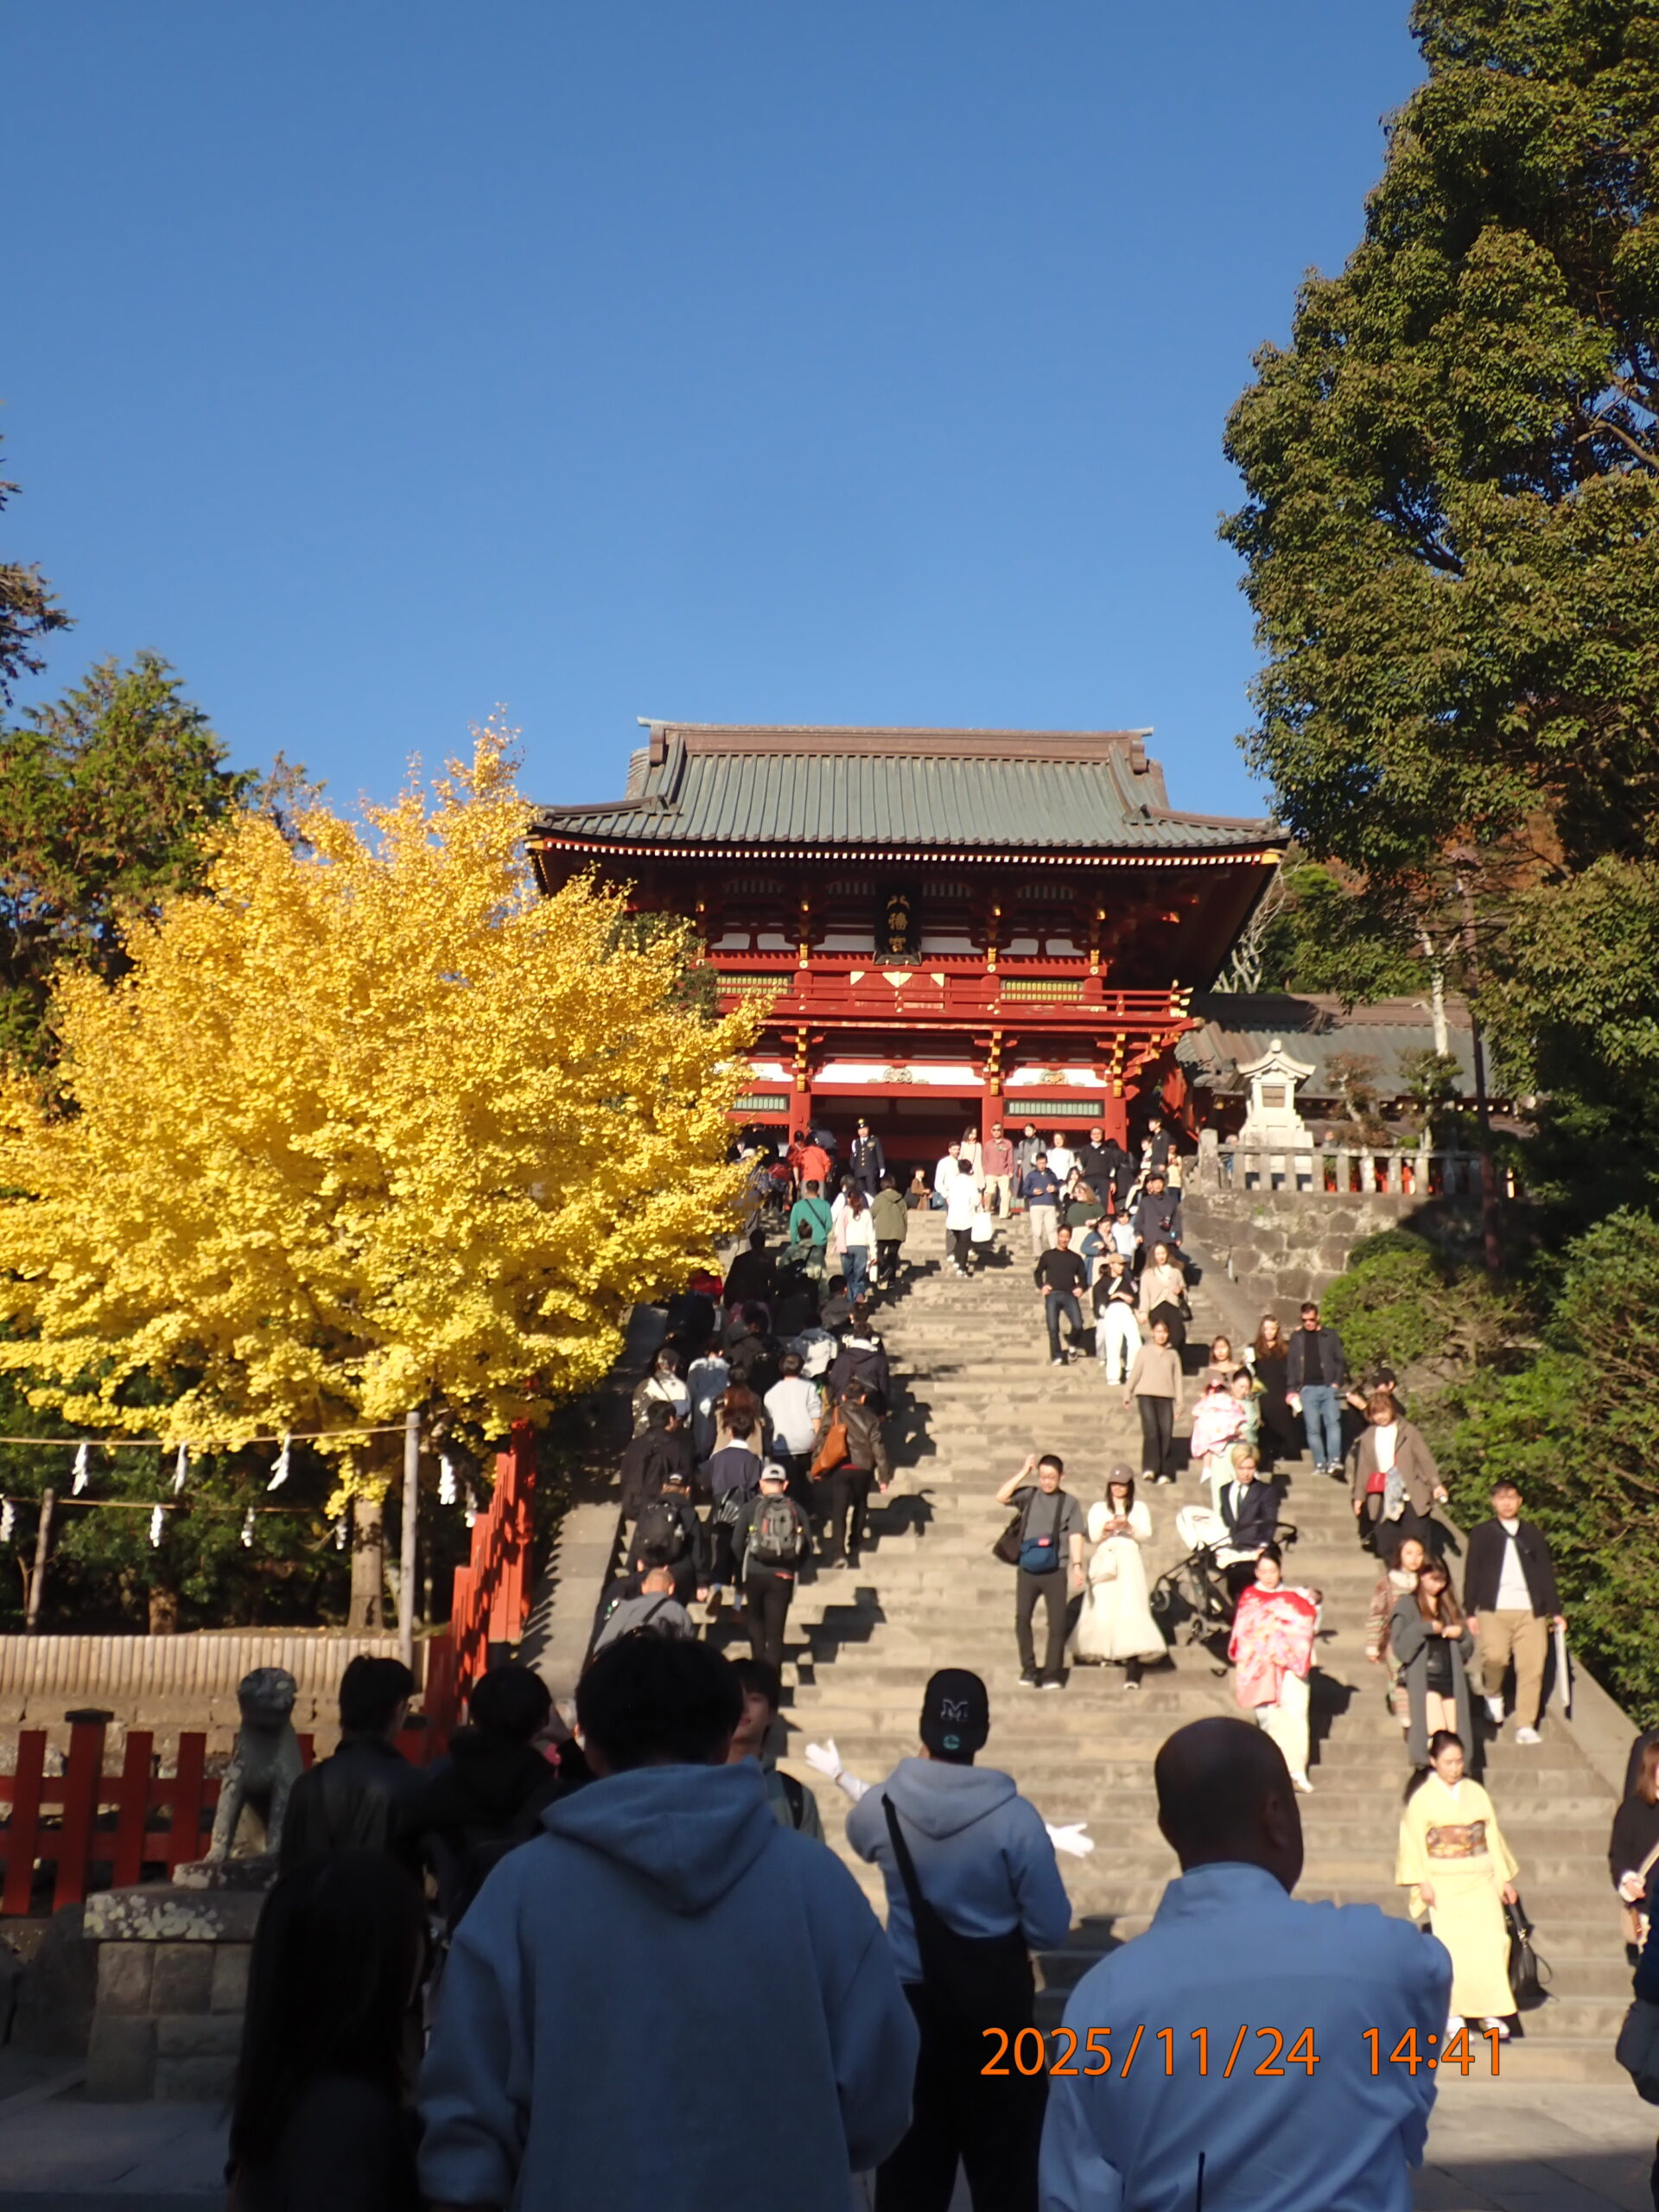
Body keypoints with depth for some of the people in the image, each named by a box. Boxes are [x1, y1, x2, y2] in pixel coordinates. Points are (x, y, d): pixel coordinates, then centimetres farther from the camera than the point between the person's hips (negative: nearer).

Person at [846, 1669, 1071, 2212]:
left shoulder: (880, 1806, -11)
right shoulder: (1014, 1818, -20)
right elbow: (1050, 1930, -13)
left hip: (911, 2002, 2)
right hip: (995, 2007, -2)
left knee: (910, 2160, 15)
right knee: (1004, 2162, 12)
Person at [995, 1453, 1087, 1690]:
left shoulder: (1069, 1502, 4)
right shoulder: (1029, 1495, 7)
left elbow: (1075, 1535, 0)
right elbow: (1001, 1497, -6)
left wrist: (1077, 1565, -11)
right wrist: (1023, 1472, -7)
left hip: (1055, 1570, -1)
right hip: (1027, 1569, 1)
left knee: (1056, 1623, 0)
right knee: (1022, 1618, -4)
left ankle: (1052, 1674, 7)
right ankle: (1028, 1668, 9)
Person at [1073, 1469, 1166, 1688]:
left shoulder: (1139, 1507, 16)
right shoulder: (1098, 1509, 17)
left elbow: (1147, 1536, 6)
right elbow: (1092, 1537, 6)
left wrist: (1129, 1526, -12)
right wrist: (1106, 1528, -14)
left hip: (1129, 1563, -2)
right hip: (1104, 1563, 2)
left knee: (1130, 1612, -15)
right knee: (1102, 1611, -5)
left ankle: (1132, 1669, -20)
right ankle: (1106, 1653, 18)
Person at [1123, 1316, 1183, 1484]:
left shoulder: (1173, 1354, 14)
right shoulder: (1144, 1351, 10)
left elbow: (1177, 1379, 14)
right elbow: (1135, 1374, 10)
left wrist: (1179, 1404, 10)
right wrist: (1127, 1394, 5)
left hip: (1166, 1397, 1)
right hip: (1146, 1395, -1)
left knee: (1166, 1433, -7)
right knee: (1151, 1430, -15)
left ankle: (1165, 1472, -3)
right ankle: (1149, 1468, -14)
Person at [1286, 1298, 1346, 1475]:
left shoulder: (1330, 1335, 9)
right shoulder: (1296, 1337, 12)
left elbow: (1340, 1361, 9)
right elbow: (1291, 1364, 9)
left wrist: (1337, 1382, -5)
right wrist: (1291, 1390, 2)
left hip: (1329, 1387, -1)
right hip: (1307, 1389, 1)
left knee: (1333, 1422, -16)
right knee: (1312, 1428, -2)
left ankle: (1335, 1461, -22)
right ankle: (1320, 1464, 1)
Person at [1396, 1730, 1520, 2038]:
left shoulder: (1476, 1793, 8)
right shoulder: (1422, 1797, -1)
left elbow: (1493, 1835, 13)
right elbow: (1414, 1841, -3)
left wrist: (1505, 1878, 12)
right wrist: (1422, 1882, -10)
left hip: (1481, 1881, 3)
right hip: (1445, 1884, -3)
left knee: (1491, 1941, -7)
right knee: (1453, 1947, -6)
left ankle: (1491, 2011, 1)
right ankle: (1453, 2014, 3)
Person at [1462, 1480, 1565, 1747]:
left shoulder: (1533, 1535, 17)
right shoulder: (1482, 1534, 10)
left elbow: (1546, 1574, 17)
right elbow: (1472, 1575, 7)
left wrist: (1555, 1610, 10)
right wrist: (1471, 1611, 0)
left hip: (1530, 1611, 2)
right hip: (1493, 1610, -2)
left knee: (1532, 1668, -7)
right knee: (1494, 1656, -22)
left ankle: (1525, 1727, 2)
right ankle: (1493, 1695, 9)